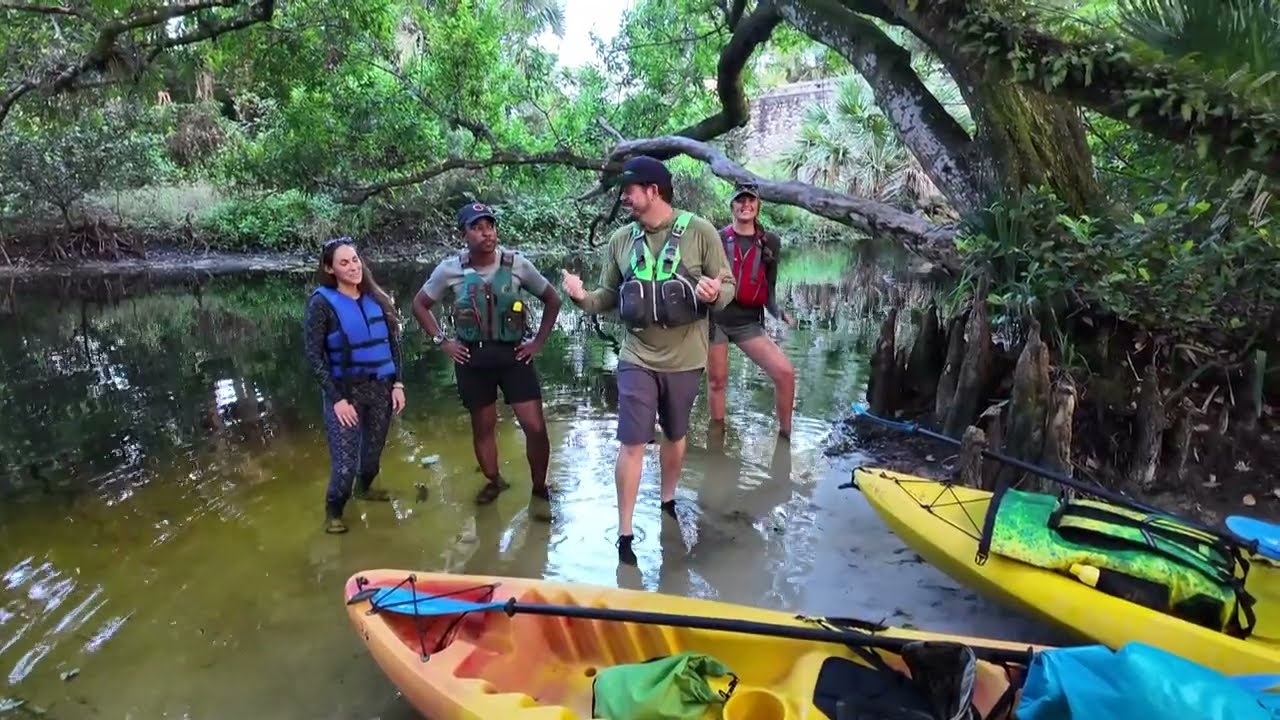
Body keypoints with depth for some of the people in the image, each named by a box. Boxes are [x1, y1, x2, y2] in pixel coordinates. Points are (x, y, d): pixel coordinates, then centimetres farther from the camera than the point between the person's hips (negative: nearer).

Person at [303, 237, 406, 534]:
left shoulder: (376, 298, 4)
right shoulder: (322, 303, -10)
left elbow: (393, 343, 9)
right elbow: (314, 356, -11)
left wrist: (397, 383, 2)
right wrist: (336, 398, -15)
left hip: (380, 388, 5)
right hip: (345, 390, -4)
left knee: (374, 450, 17)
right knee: (345, 463, -6)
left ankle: (365, 488, 46)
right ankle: (333, 512, 19)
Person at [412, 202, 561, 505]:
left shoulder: (517, 264, -7)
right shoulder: (449, 269, -6)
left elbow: (553, 299, 5)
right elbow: (420, 304, 8)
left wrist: (538, 341, -1)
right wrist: (441, 341, 0)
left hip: (513, 355, 0)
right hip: (472, 358, 1)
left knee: (535, 427, -5)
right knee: (483, 426, 13)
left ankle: (540, 488, 17)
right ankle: (493, 481, 35)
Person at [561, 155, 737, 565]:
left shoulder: (699, 231, -9)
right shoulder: (620, 239, 0)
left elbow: (728, 286, -6)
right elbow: (609, 297, 6)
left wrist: (715, 293, -29)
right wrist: (583, 297, -14)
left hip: (684, 360, 0)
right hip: (637, 359, 1)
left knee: (675, 436, 19)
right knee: (632, 444, -2)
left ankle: (668, 503, 43)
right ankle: (625, 534, 10)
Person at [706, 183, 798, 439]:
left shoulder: (770, 243, 4)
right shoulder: (717, 239, -1)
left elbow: (769, 288, 5)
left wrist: (779, 313, -12)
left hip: (749, 322, 1)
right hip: (715, 319, -1)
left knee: (785, 372, -13)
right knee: (717, 381, 7)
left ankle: (785, 434, 2)